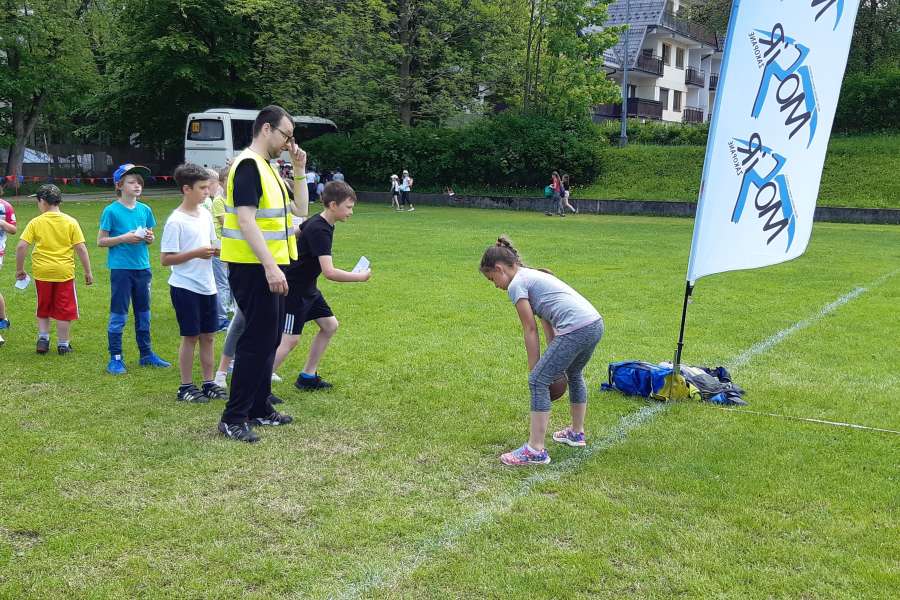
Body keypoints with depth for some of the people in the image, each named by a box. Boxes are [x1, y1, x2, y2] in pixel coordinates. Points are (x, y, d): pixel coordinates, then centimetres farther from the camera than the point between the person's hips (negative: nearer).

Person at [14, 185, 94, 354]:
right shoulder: (71, 222, -4)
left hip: (42, 272, 1)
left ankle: (43, 338, 16)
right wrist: (88, 272, 0)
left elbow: (21, 247, -9)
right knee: (64, 309, 9)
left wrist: (19, 269, 4)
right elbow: (81, 248, -7)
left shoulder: (35, 222, -4)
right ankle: (63, 344, 14)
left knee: (43, 309, 20)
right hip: (64, 272, -1)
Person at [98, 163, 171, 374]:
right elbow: (101, 241, -6)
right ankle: (115, 359, 9)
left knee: (143, 313, 14)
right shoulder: (111, 211, -7)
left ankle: (146, 354, 25)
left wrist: (149, 238, -5)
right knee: (118, 315, 1)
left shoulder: (145, 210, 8)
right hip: (121, 268, -5)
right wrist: (124, 238, -18)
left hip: (142, 267, 5)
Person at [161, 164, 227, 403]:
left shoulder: (206, 215, 8)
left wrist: (216, 250, -3)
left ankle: (209, 383, 20)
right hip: (185, 287, -7)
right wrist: (197, 253, -21)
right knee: (191, 336, 0)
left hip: (207, 286, 7)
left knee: (208, 336, 10)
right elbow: (165, 259, -14)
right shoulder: (176, 221, -13)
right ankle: (186, 387, 12)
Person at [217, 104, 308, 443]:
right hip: (254, 269, -10)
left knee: (269, 340, 14)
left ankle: (259, 409, 25)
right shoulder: (248, 165, -13)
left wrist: (300, 170, 11)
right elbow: (246, 220, -22)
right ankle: (233, 418, 0)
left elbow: (300, 210, 20)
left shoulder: (268, 169, 17)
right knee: (257, 341, -7)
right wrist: (270, 267, -28)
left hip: (269, 267, 10)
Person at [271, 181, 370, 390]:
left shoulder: (318, 222, 4)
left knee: (329, 326, 11)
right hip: (293, 289, -10)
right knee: (290, 339, -12)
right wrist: (361, 277, -22)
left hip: (307, 288, 10)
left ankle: (307, 377, 19)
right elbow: (329, 272, -32)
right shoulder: (319, 230, -26)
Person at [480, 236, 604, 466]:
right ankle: (577, 432, 45)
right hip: (595, 324, 10)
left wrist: (535, 370, 6)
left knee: (538, 381, -3)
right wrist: (552, 360, 22)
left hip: (577, 329, -10)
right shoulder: (532, 275, 25)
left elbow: (531, 331, -1)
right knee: (573, 373, 30)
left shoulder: (516, 285, -2)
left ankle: (535, 450, -2)